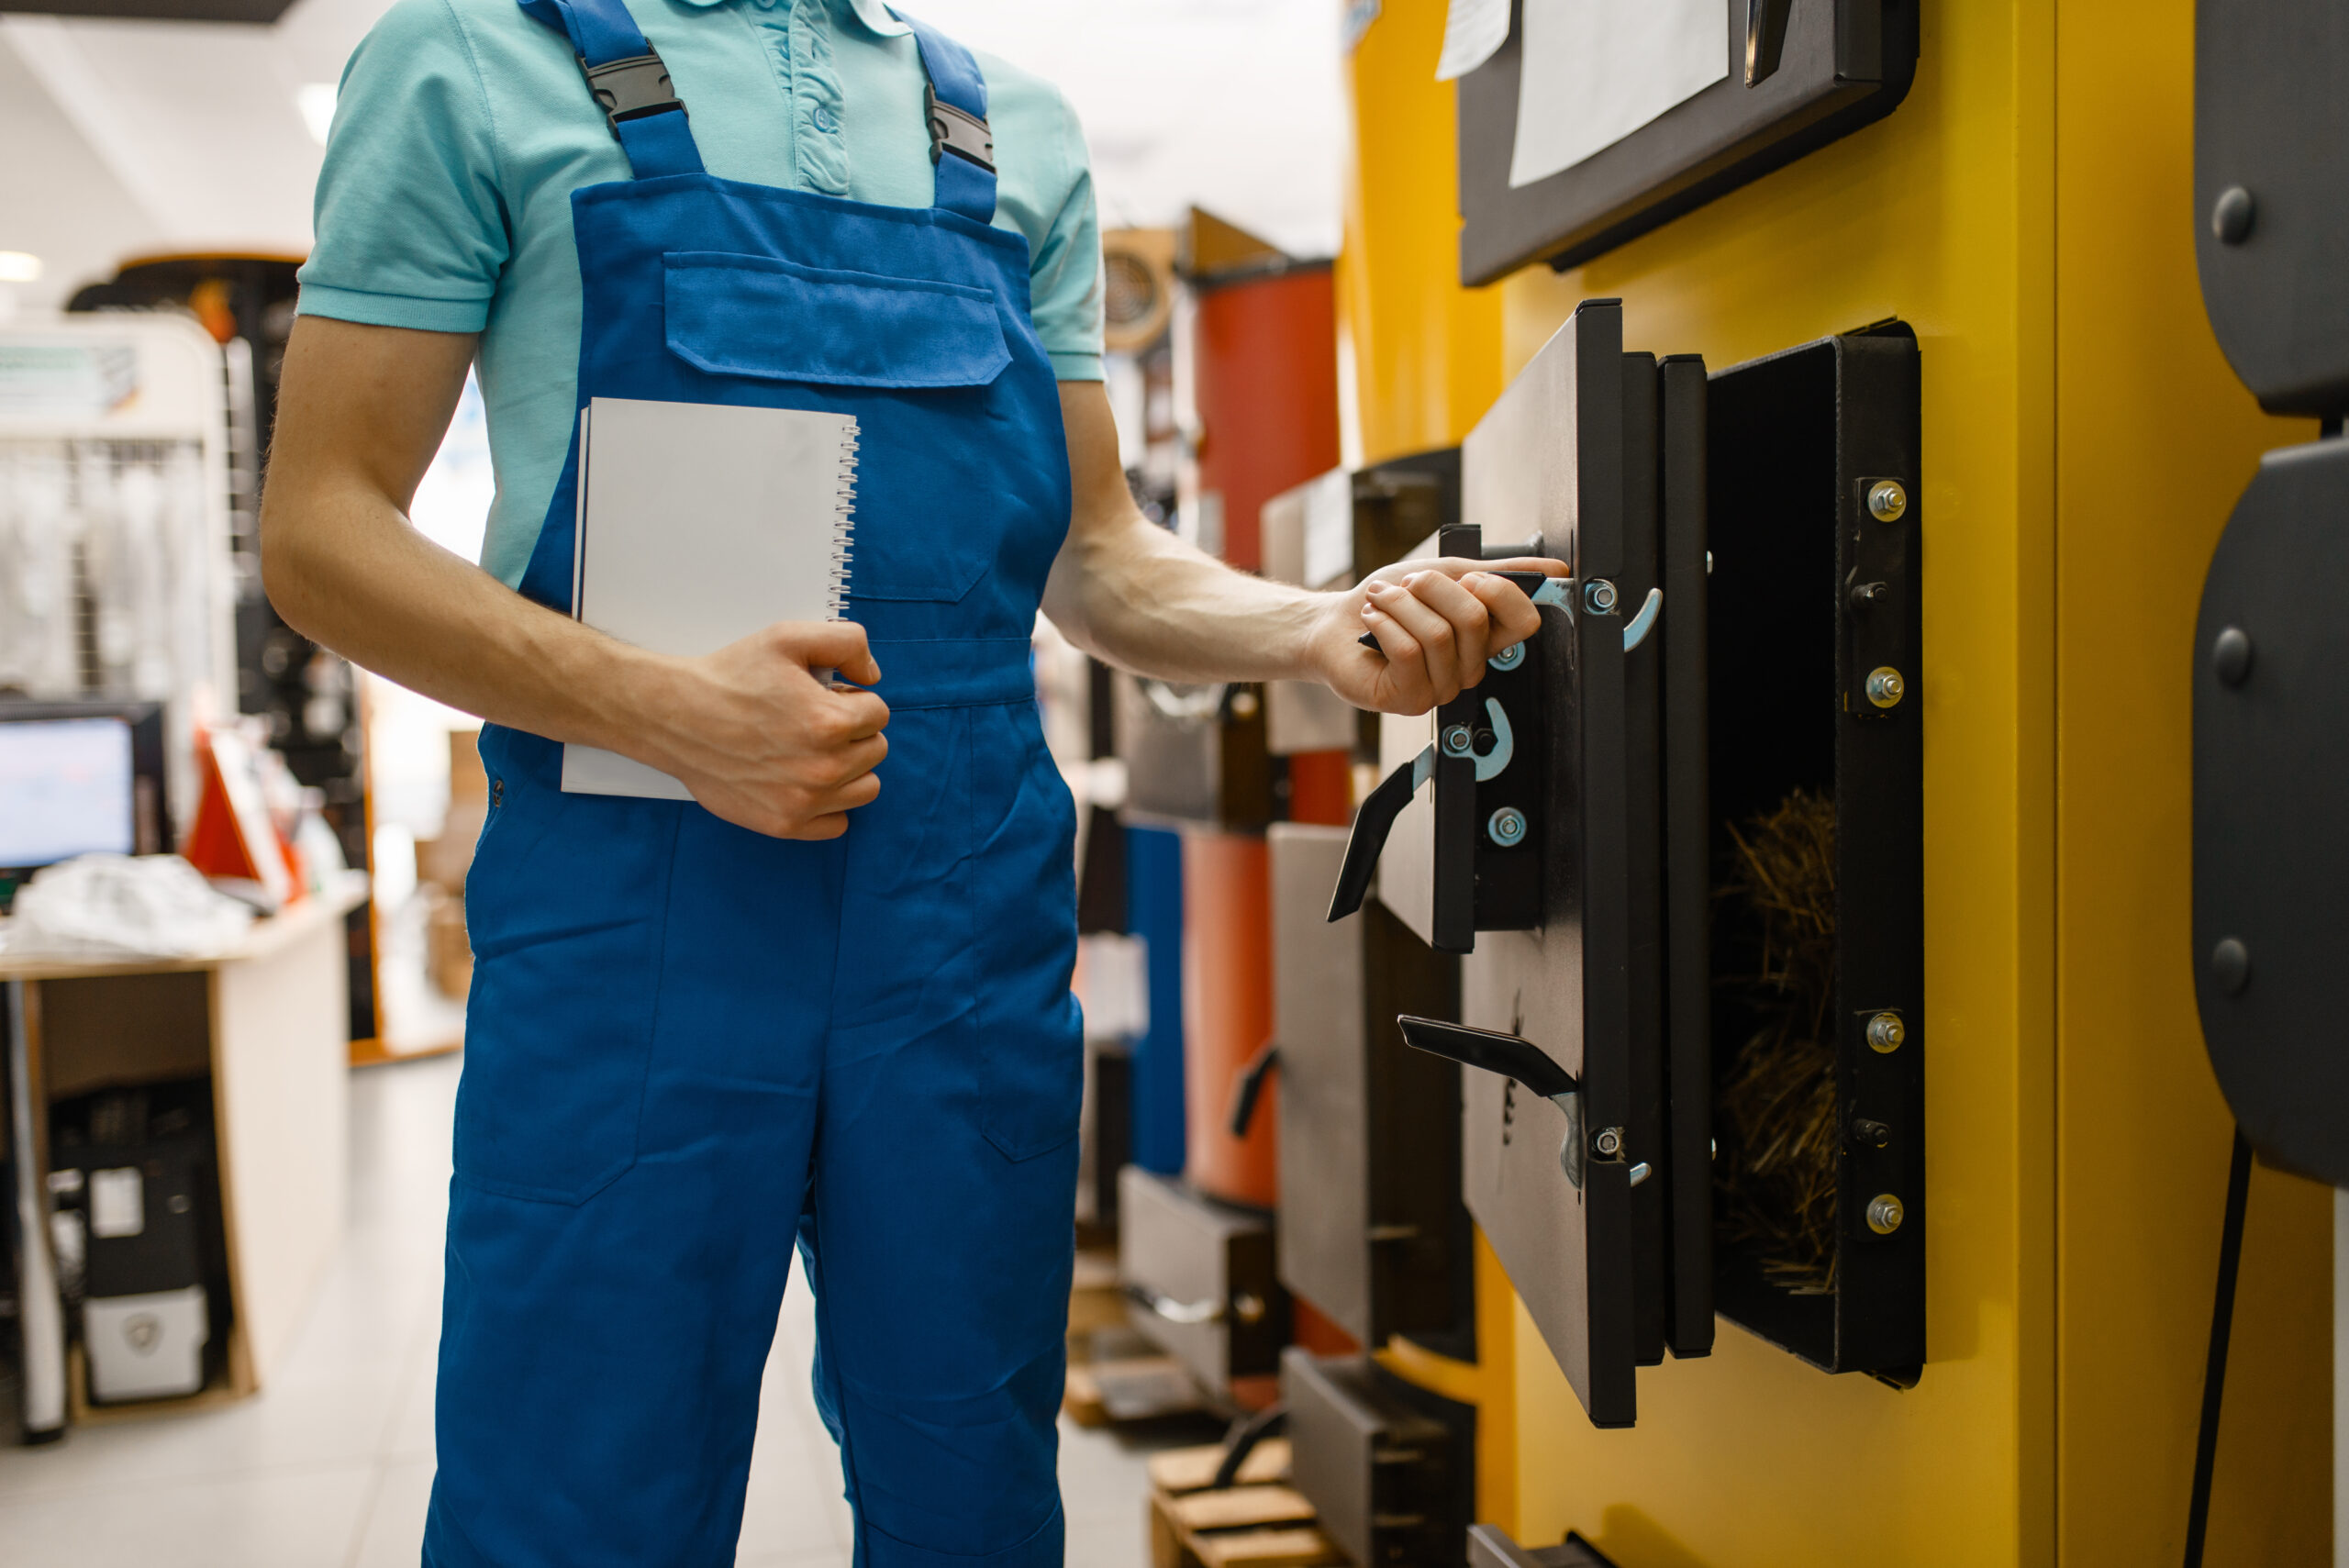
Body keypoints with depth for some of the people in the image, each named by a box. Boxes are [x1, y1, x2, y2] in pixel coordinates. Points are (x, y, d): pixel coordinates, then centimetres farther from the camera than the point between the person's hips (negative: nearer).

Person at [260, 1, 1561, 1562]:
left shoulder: (1019, 131, 16)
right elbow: (318, 527, -2)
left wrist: (1326, 628, -4)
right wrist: (664, 709, -17)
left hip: (976, 919, 4)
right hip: (637, 922, -3)